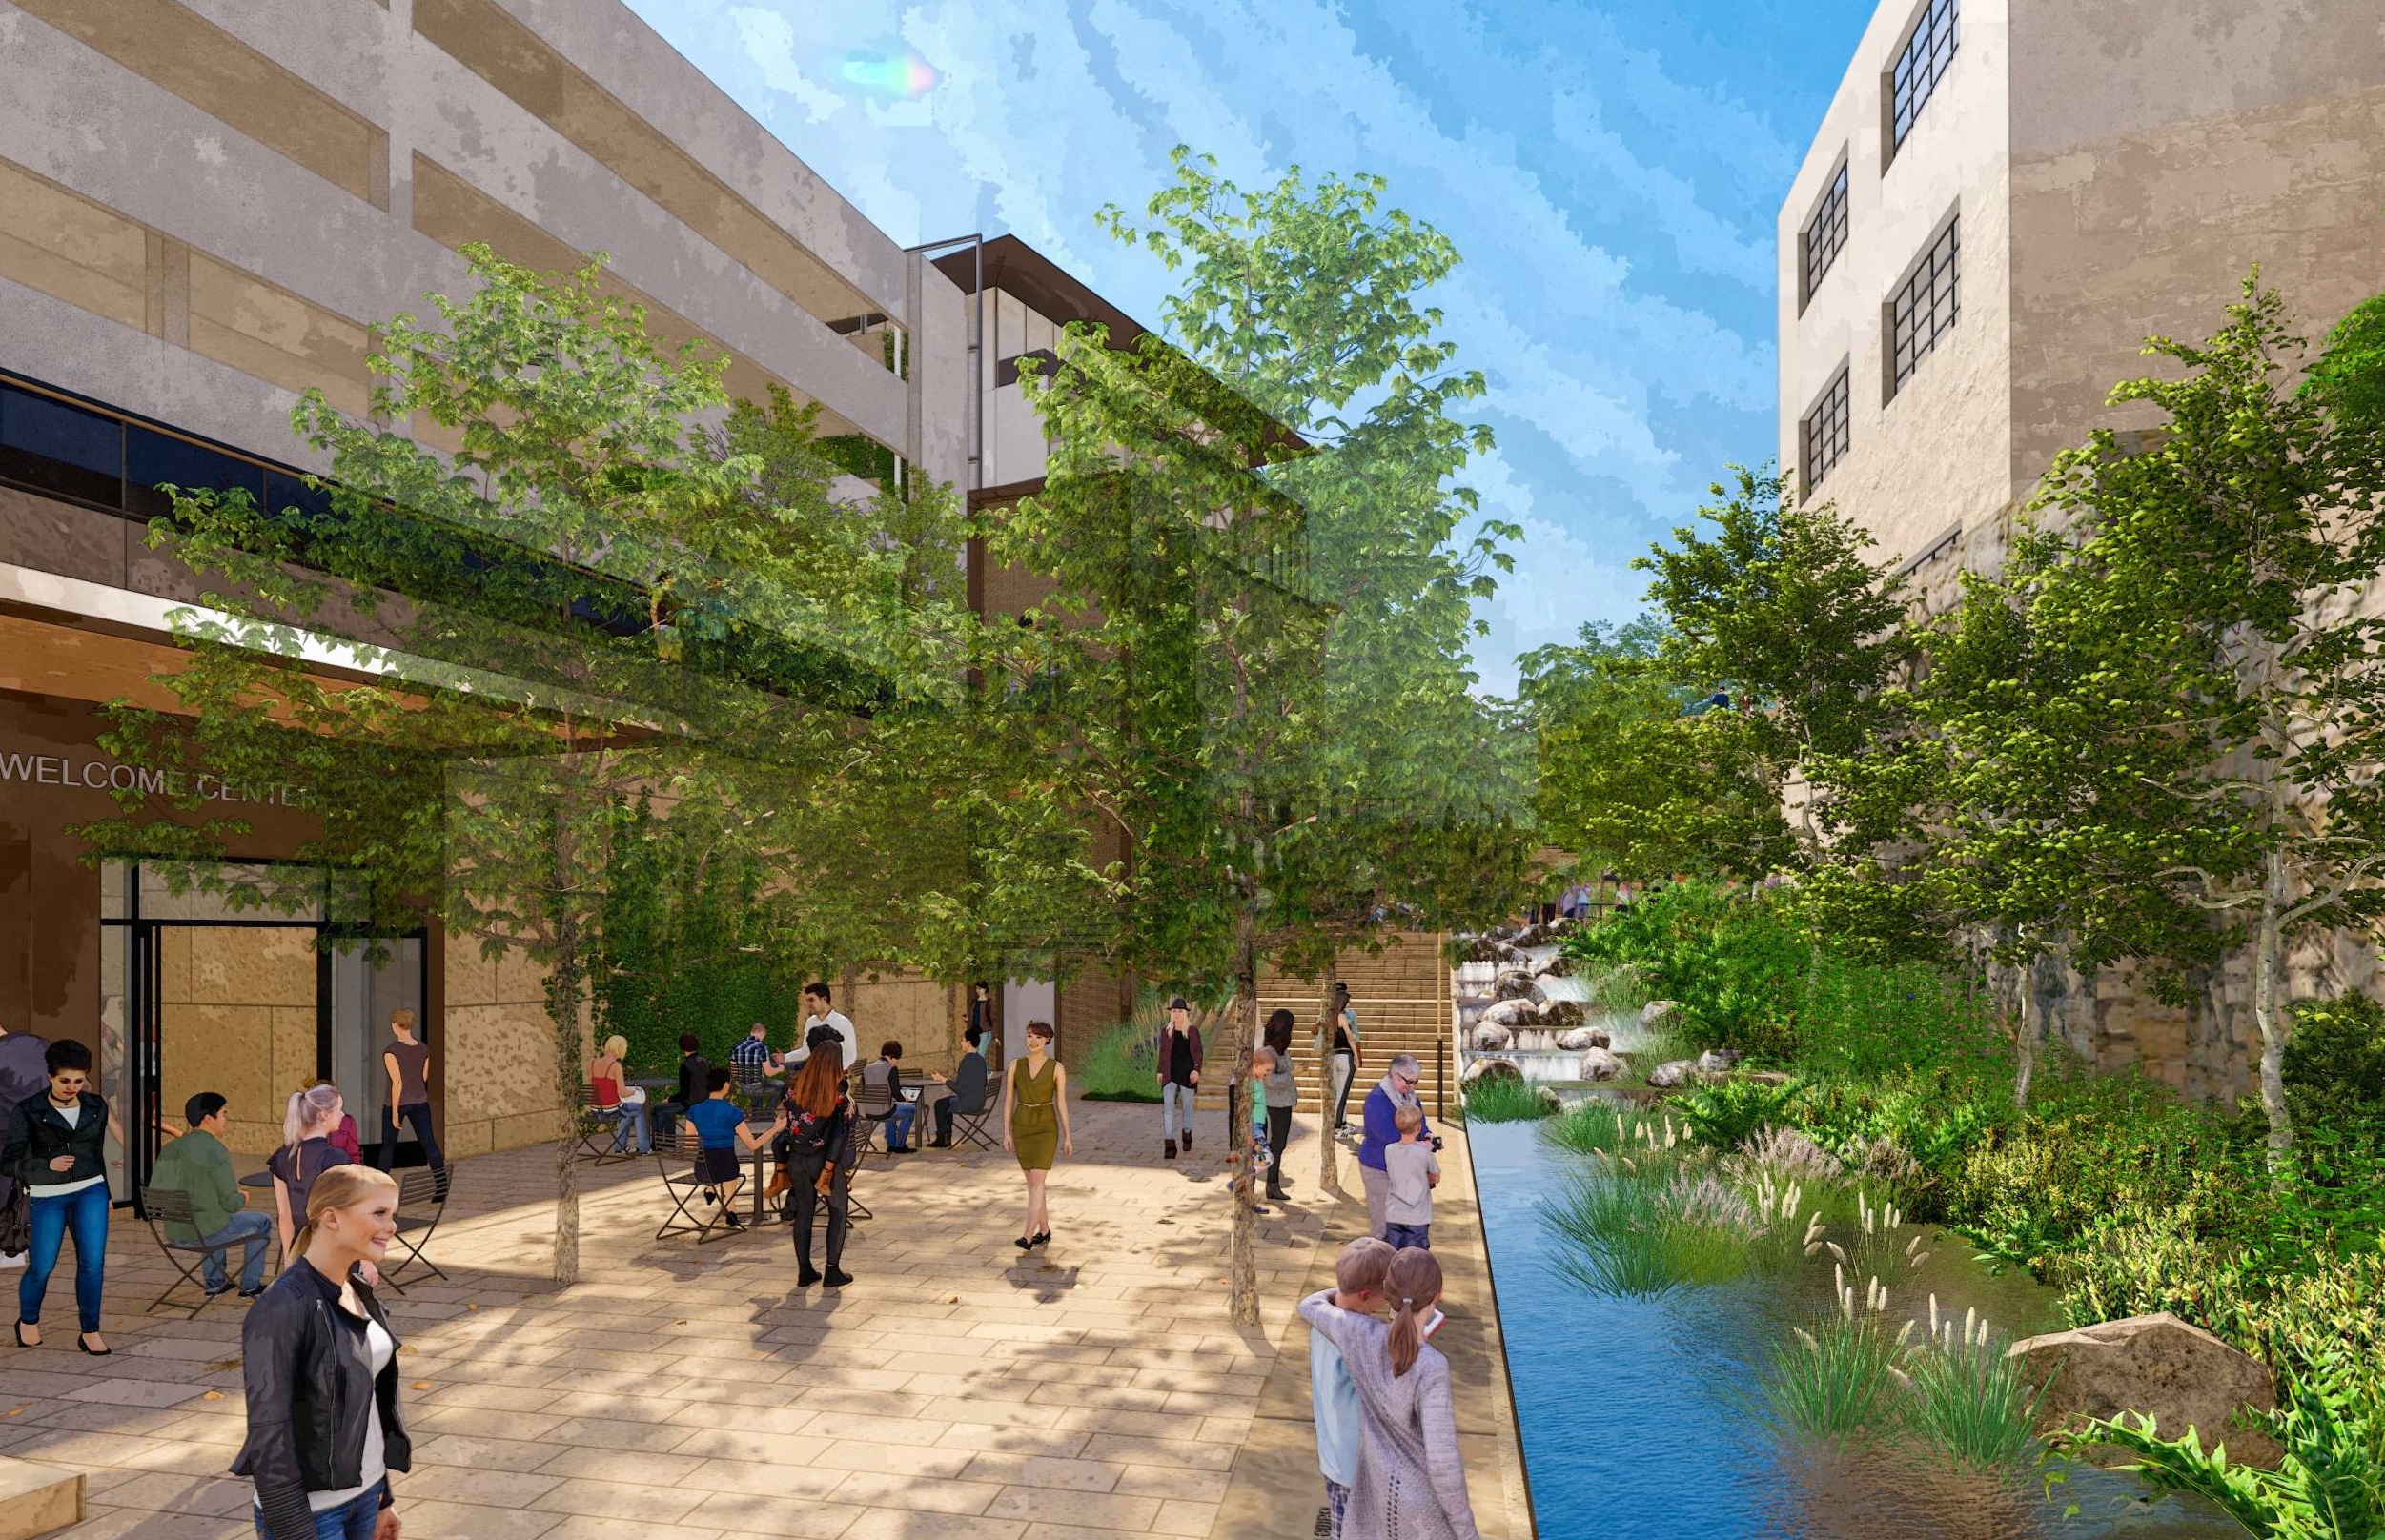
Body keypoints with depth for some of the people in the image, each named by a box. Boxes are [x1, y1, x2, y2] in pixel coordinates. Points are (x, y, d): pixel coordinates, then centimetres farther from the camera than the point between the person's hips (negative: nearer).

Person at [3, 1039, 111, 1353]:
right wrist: (47, 1165, -25)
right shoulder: (27, 1112, -9)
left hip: (90, 1192, 2)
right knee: (41, 1268, 6)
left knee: (93, 1263, -6)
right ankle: (27, 1321, 36)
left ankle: (90, 1333, 6)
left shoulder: (96, 1107, 2)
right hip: (47, 1198, -2)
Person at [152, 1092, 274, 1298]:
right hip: (205, 1233, -7)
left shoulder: (168, 1149, 3)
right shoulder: (215, 1150, -18)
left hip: (175, 1234, 8)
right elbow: (231, 1203, -19)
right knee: (263, 1221, 15)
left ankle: (214, 1283, 42)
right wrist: (243, 1199, 5)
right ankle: (250, 1286, 21)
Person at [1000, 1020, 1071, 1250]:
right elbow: (1008, 1101, 3)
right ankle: (1044, 1231, 26)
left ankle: (1028, 1237, -15)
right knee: (1033, 1182, 11)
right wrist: (1006, 1133, -3)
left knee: (1037, 1181, -14)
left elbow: (1061, 1103, -2)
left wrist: (1067, 1137, -1)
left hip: (1046, 1127, -3)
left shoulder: (1057, 1068, -5)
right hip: (1022, 1126, 3)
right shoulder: (1015, 1065, 1)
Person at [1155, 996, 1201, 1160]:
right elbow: (1162, 1052, 12)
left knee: (1187, 1105, 12)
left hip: (1187, 1073, -1)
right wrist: (1160, 1071, 9)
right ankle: (1169, 1144, -14)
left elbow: (1198, 1052, -1)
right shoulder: (1165, 1031, 6)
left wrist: (1196, 1069, -12)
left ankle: (1187, 1134, 35)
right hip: (1170, 1074, 1)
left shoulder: (1193, 1030, 0)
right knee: (1168, 1107, -10)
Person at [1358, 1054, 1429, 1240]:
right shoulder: (1377, 1100, -21)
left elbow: (1420, 1124, 17)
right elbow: (1389, 1137, -26)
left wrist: (1427, 1135, -7)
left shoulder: (1411, 1096, 6)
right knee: (1383, 1224, -1)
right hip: (1379, 1170, -8)